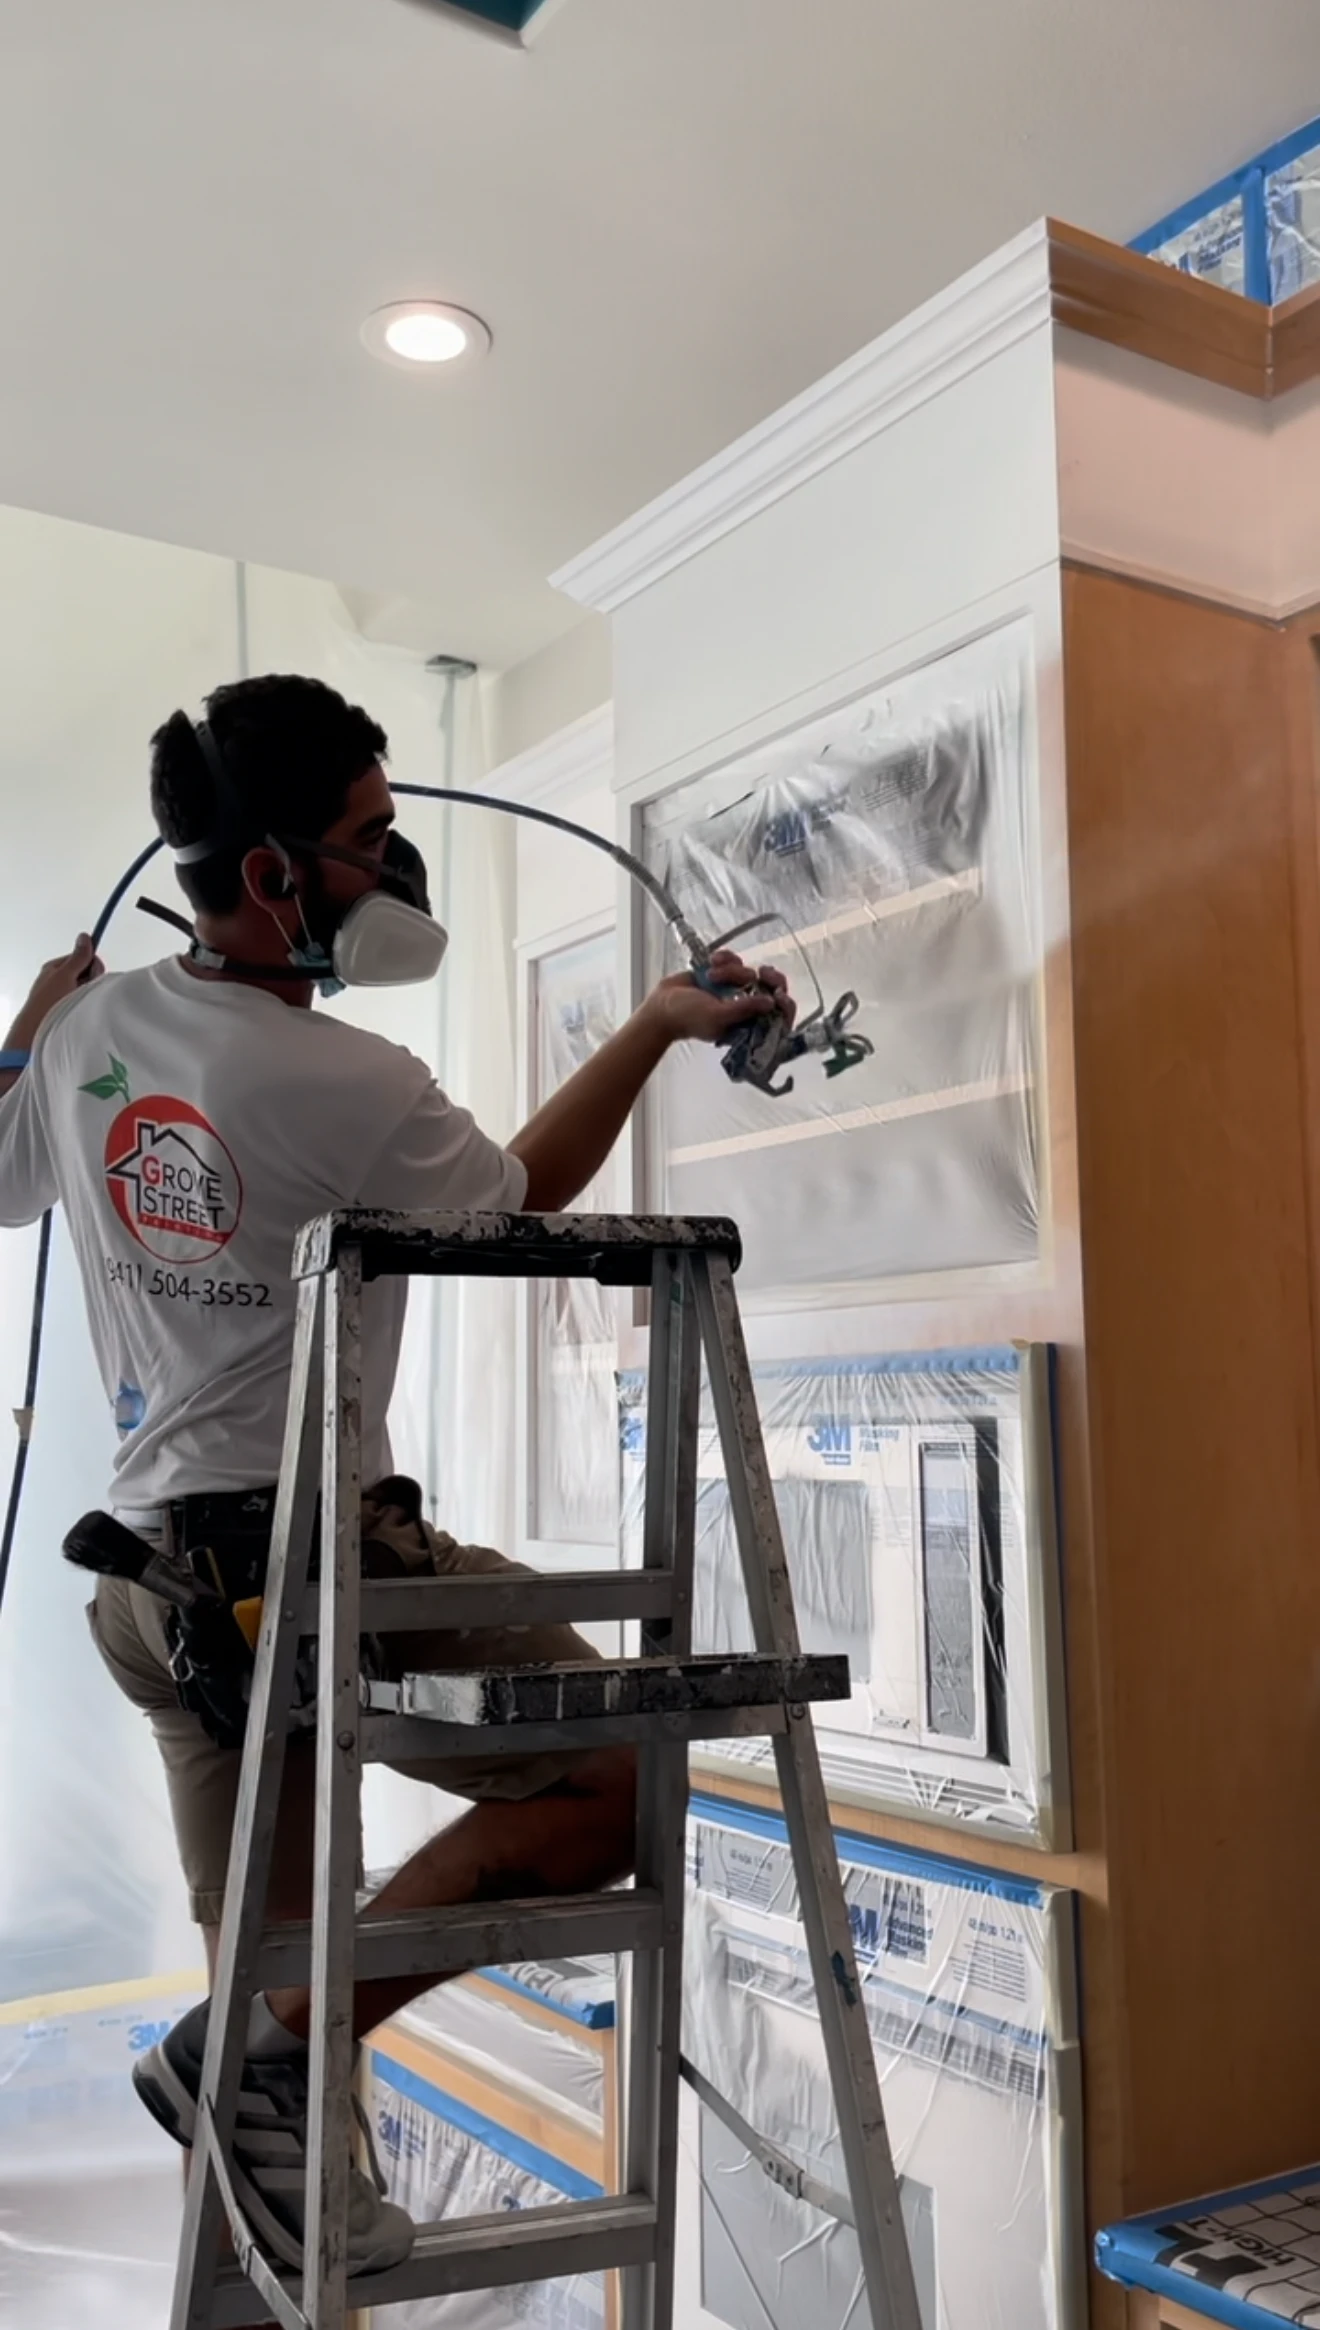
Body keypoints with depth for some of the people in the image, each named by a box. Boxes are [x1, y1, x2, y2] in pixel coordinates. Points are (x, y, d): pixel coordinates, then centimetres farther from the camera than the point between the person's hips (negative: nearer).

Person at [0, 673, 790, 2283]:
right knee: (610, 1782, -3)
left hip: (156, 1575, 8)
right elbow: (524, 1196, 3)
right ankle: (272, 2046, -4)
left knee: (262, 1963, 20)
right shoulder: (346, 1086, -16)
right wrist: (657, 1029, 12)